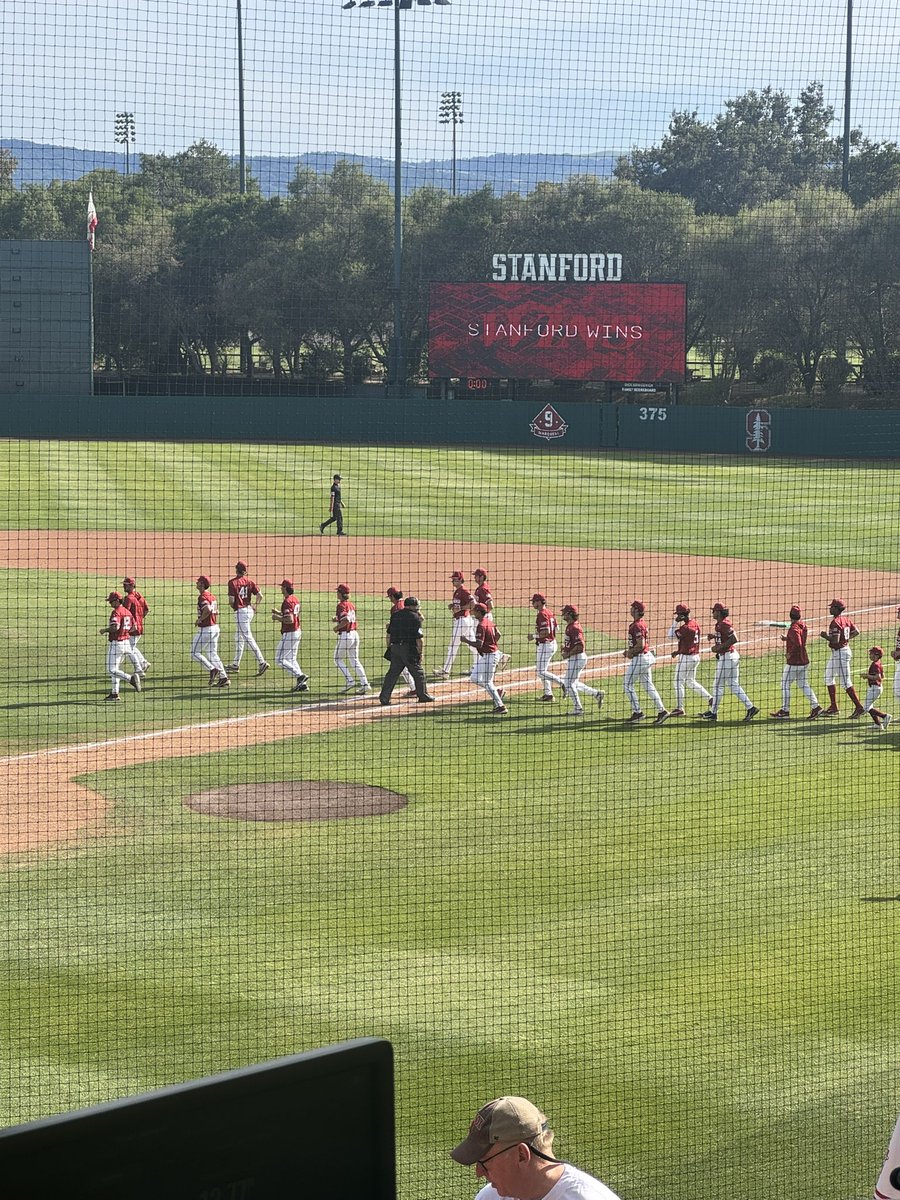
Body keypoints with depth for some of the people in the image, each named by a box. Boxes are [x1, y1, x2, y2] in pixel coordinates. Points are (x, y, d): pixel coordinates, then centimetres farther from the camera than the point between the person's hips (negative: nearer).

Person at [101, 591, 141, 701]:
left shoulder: (116, 612, -15)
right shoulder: (127, 612, 12)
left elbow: (115, 627, -29)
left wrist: (105, 630, -13)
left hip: (116, 643, -9)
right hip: (126, 642, 9)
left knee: (112, 670, -7)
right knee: (115, 668, 17)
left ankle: (131, 678, -23)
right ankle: (114, 693, 19)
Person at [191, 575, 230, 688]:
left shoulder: (202, 597, -16)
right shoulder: (212, 596, 12)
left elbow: (208, 610, -33)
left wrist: (199, 620, -19)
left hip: (205, 629, -9)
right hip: (215, 627, 9)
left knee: (195, 653, 1)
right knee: (213, 654, 13)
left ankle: (212, 669, -9)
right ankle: (223, 677, 7)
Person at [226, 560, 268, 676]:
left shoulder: (232, 582, -12)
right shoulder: (250, 582, 5)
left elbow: (231, 600, -16)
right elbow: (260, 595, -1)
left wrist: (232, 605, 7)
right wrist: (255, 607, 13)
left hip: (240, 611, -7)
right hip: (249, 610, 7)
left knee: (248, 638, -8)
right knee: (238, 638, 18)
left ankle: (262, 662, -15)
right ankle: (236, 665, 25)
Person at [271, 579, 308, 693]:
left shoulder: (287, 601, -19)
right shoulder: (295, 599, 11)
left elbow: (290, 620, -27)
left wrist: (277, 618, -14)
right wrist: (279, 613, 18)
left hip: (289, 634, -10)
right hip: (297, 632, 10)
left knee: (280, 659, -5)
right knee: (291, 659, 17)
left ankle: (300, 676, -12)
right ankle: (302, 684, 13)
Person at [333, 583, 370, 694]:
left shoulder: (341, 605, -13)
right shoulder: (352, 605, 13)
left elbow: (346, 619, -27)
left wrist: (337, 627, -13)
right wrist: (338, 619, 18)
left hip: (345, 635, -8)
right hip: (355, 634, 8)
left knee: (338, 659, 8)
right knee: (355, 660, 11)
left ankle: (350, 681, -2)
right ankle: (365, 684, 3)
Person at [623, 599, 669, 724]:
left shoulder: (637, 626, -18)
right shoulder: (643, 623, 13)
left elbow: (641, 644, -26)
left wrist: (630, 652, -11)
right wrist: (629, 651, 15)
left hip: (639, 658, -10)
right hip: (647, 657, 10)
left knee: (628, 684, 1)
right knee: (648, 685, 11)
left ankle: (637, 712, 0)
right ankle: (661, 711, 4)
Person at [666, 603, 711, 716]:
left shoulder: (685, 627, -21)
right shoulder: (695, 624, 7)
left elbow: (671, 636, -16)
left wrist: (675, 621, -13)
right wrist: (679, 651, 17)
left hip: (686, 657, -9)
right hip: (696, 656, 9)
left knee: (679, 682, 1)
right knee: (691, 681, 21)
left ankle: (679, 708, 4)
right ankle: (710, 698, 15)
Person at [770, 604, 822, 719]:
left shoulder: (794, 629, -20)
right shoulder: (803, 625, 7)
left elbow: (798, 644, -32)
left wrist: (789, 654, -18)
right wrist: (787, 638, 18)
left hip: (793, 663, -8)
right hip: (804, 661, 8)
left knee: (785, 685, 4)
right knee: (804, 685, 14)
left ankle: (785, 711, 9)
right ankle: (816, 707, 6)